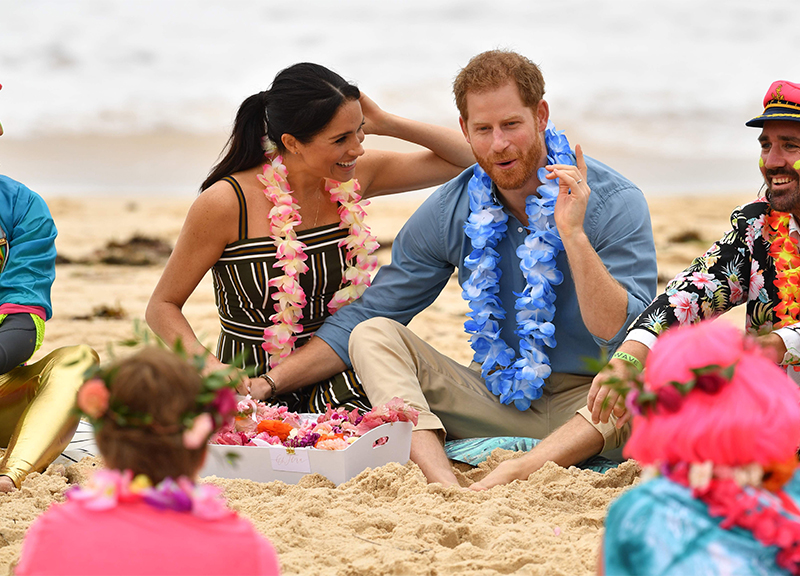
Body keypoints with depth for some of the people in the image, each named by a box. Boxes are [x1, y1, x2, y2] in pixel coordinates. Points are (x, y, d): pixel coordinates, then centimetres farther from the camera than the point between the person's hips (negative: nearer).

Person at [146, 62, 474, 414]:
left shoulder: (350, 180, 0)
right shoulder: (225, 204, -13)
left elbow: (467, 158, 7)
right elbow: (163, 306, -4)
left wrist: (386, 124, -6)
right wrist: (210, 369, -21)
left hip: (336, 382, 4)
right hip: (252, 387, -4)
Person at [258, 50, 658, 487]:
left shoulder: (615, 203, -12)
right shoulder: (449, 213, -1)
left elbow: (622, 334, -21)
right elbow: (364, 317, 6)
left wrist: (573, 233, -31)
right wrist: (268, 382, -4)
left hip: (589, 406, -4)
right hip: (498, 399, 4)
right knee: (374, 335, -13)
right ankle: (446, 488, -37)